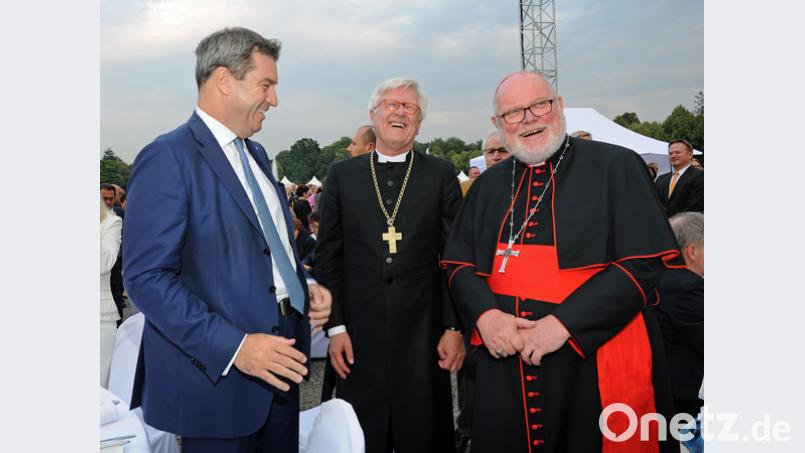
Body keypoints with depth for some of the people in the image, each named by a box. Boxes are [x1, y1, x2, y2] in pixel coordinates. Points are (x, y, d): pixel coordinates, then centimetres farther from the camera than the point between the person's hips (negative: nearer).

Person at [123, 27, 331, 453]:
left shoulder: (255, 154, 13)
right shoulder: (168, 157, -13)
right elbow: (147, 278, -19)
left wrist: (305, 286, 3)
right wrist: (233, 346, -24)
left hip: (279, 361, 8)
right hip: (219, 371, -8)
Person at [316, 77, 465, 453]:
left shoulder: (441, 174, 3)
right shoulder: (342, 174, 6)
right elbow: (328, 255, 5)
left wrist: (455, 327, -4)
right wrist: (335, 326, -1)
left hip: (424, 335, 0)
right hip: (360, 336, 1)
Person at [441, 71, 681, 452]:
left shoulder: (617, 166, -5)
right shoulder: (488, 185, 10)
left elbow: (645, 262, -12)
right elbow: (458, 262, 9)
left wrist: (564, 323, -18)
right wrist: (484, 314, -11)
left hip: (595, 364, -3)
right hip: (505, 361, 4)